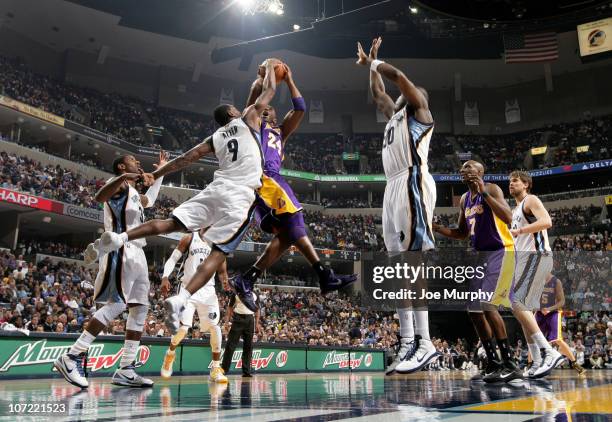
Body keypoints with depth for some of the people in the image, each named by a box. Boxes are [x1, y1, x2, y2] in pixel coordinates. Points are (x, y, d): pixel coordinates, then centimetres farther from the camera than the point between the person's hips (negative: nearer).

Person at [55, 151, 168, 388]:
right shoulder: (119, 184, -1)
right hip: (122, 250, -10)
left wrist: (160, 172, 48)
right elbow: (99, 197, -24)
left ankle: (125, 370, 3)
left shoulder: (133, 193, 26)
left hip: (136, 253, 10)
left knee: (140, 308, 3)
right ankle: (71, 358, -14)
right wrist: (124, 177, -36)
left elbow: (149, 200, 49)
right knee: (116, 305, -18)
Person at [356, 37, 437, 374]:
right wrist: (371, 64, 46)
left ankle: (424, 342, -20)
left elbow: (400, 77, -2)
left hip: (412, 184, -9)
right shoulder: (395, 114, 31)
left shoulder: (418, 109, 9)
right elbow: (377, 94, 45)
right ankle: (407, 342, 0)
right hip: (393, 188, 9)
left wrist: (375, 61, 14)